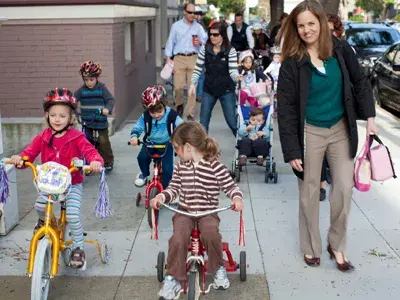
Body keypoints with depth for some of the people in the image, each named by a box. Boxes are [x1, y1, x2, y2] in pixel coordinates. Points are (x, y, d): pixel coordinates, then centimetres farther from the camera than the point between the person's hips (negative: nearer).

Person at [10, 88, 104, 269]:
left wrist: (96, 161, -47)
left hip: (72, 184, -3)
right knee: (39, 205, -17)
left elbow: (89, 150, -23)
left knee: (72, 215, -18)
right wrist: (19, 158, -32)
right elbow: (31, 152, -8)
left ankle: (78, 248, 3)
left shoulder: (76, 137, -11)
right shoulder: (43, 137, -1)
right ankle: (44, 220, 24)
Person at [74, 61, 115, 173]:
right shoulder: (82, 90, 0)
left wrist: (107, 109, -32)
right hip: (87, 121, 3)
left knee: (103, 142, -2)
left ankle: (108, 161, 15)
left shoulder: (102, 88, -7)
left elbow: (111, 99, -13)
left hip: (101, 121, -3)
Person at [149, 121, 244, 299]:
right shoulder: (180, 167, 6)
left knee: (210, 233, -33)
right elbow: (174, 188, 11)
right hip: (184, 212, 3)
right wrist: (162, 196, -8)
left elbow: (230, 186, -2)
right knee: (178, 239, -26)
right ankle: (172, 278, -9)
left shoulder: (215, 167, -7)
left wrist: (237, 198, -21)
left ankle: (219, 269, -5)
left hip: (207, 212, -2)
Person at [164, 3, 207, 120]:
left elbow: (206, 40, 6)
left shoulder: (198, 27, 12)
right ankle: (179, 105, 25)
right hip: (179, 58, -1)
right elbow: (171, 42, 8)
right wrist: (168, 58, 0)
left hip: (193, 58, 1)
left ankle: (190, 114, 3)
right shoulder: (176, 26, 9)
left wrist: (200, 42, -17)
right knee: (178, 86, -5)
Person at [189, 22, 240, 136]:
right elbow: (198, 68, 0)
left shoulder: (230, 51, -11)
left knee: (232, 121, 2)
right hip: (208, 89, 3)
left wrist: (237, 77, -38)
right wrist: (193, 84, -12)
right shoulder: (205, 49, -4)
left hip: (226, 90, -3)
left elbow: (233, 71, -16)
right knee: (203, 122, 7)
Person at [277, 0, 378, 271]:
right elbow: (286, 109, -11)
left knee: (344, 188, 2)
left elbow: (360, 83, 7)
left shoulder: (341, 50, -6)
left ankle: (337, 244, 22)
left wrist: (370, 117, -3)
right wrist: (292, 150, -14)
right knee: (310, 191, 8)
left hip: (341, 129, 2)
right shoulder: (292, 62, -13)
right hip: (310, 132, -2)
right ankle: (311, 246, 27)